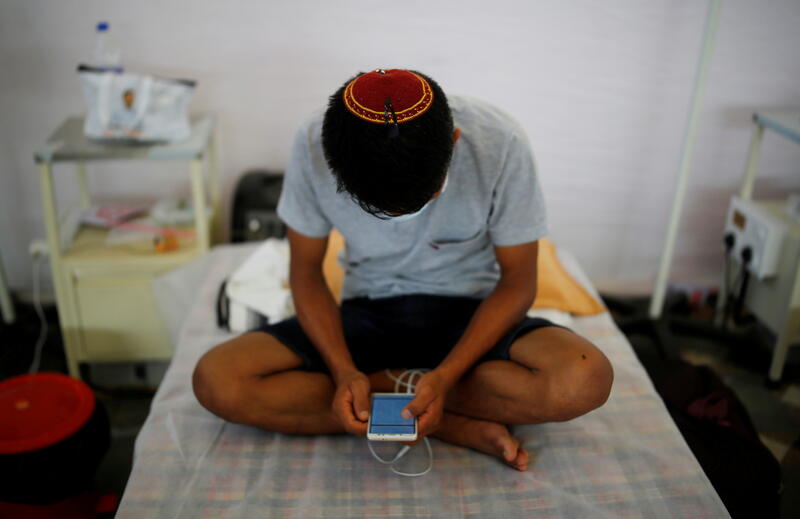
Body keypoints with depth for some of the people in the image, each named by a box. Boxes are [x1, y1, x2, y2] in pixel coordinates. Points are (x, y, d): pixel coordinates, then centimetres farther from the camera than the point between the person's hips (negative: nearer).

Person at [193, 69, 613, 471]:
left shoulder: (499, 143, -22)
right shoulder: (314, 144, -18)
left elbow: (518, 281, -12)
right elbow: (306, 272, -6)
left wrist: (445, 376, -25)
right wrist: (343, 371, -22)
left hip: (469, 312, -1)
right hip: (366, 312, 2)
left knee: (585, 381, -31)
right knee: (216, 381, -21)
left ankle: (386, 386, -12)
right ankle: (461, 426, -18)